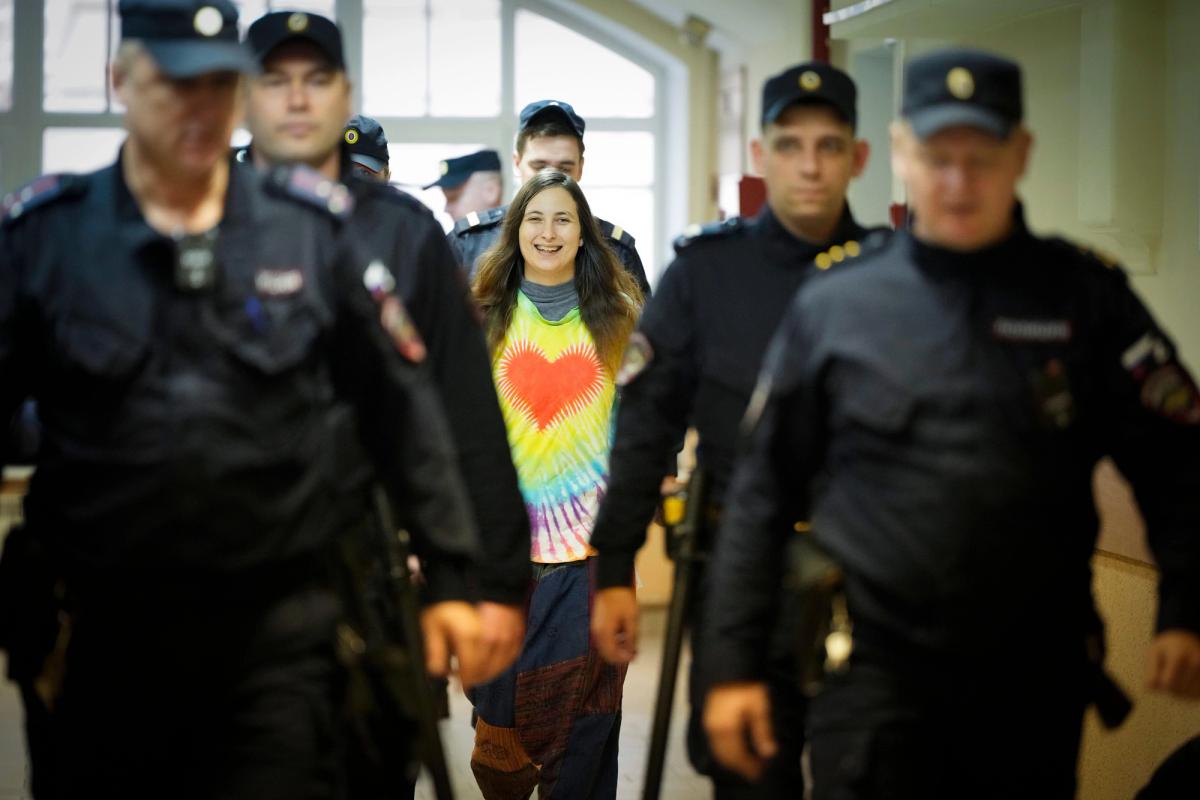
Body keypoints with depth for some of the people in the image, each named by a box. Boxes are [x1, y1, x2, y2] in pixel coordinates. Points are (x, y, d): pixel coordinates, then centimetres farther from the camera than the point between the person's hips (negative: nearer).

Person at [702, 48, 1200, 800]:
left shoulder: (1085, 294, 3)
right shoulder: (833, 305, 3)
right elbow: (765, 491, 6)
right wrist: (735, 663, 4)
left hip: (1039, 682, 1)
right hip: (876, 681, -1)